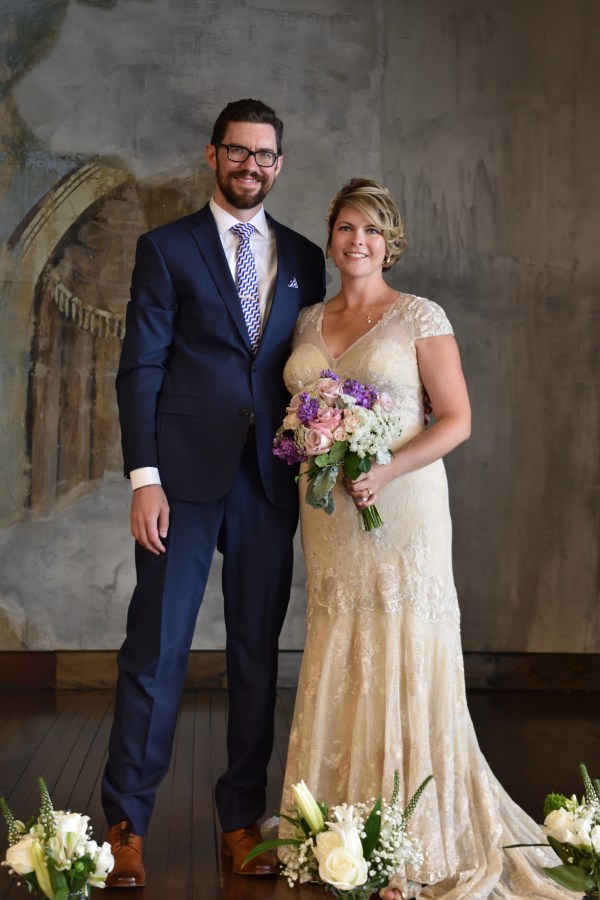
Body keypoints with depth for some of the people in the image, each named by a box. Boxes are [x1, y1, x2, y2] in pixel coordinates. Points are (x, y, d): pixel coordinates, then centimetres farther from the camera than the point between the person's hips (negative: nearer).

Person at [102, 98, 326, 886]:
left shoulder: (304, 259, 13)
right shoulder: (167, 249, 3)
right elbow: (139, 370, -2)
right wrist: (144, 478, -11)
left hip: (272, 485, 3)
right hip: (185, 479, -3)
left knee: (258, 651, 8)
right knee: (156, 649, 0)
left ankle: (243, 817, 20)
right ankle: (127, 822, 12)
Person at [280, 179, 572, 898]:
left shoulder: (420, 317, -2)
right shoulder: (308, 321, 13)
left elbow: (456, 419, -7)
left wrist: (384, 473, -19)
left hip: (399, 508, -5)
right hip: (327, 513, 5)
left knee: (401, 665, -3)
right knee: (336, 664, 7)